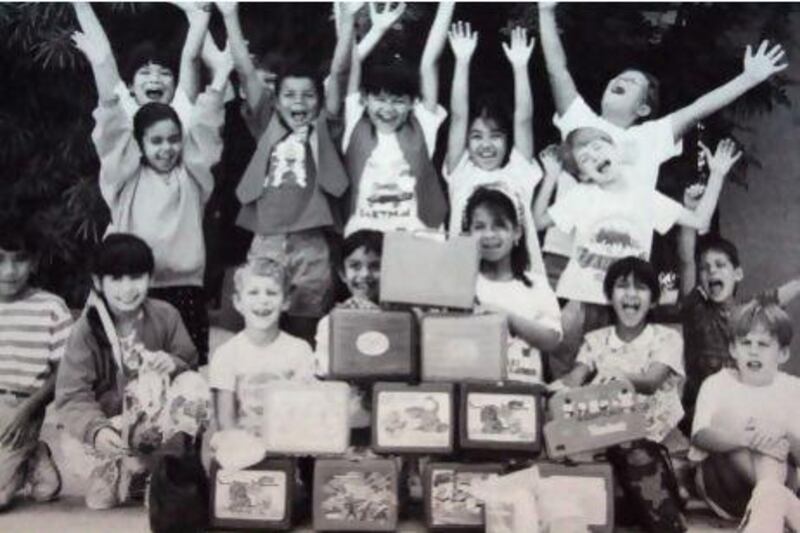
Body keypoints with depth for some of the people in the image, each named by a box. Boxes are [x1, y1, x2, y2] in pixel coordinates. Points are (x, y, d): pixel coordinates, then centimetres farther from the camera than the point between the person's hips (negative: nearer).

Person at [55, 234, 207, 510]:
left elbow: (190, 361, 2)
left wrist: (175, 364, -24)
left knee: (194, 386, -25)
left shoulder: (165, 315, -7)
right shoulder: (86, 330, -15)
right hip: (108, 422, -2)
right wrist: (96, 429, -42)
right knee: (74, 446, -34)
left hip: (159, 420, 2)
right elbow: (71, 397, -21)